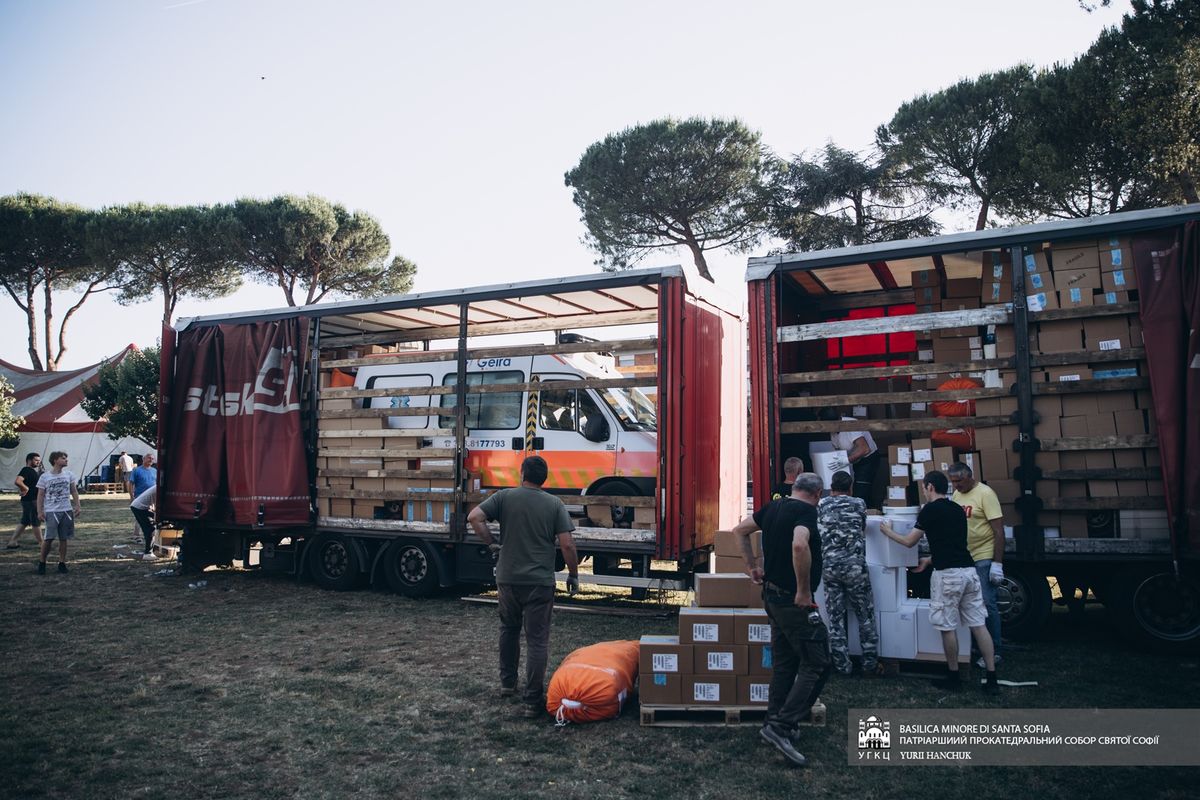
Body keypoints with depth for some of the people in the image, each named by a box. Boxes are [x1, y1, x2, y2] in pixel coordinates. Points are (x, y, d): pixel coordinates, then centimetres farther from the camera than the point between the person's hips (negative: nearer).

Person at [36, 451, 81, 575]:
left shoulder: (69, 474, 6)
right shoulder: (45, 477, -2)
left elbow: (74, 491, 10)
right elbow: (41, 495, 0)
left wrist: (77, 506, 1)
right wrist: (40, 511, -7)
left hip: (66, 511, 3)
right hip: (51, 511, -3)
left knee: (63, 538, 5)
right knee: (48, 538, -8)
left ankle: (62, 563, 14)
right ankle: (42, 562, 9)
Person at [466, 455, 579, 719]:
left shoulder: (504, 497, -1)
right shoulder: (555, 504, -3)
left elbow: (474, 517, -12)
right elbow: (567, 545, -8)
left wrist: (491, 544, 1)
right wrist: (573, 575, 5)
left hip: (507, 578, 2)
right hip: (540, 582, -2)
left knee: (509, 630, 24)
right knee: (537, 640, 2)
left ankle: (507, 683, 34)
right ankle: (533, 700, 1)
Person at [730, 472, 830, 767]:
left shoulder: (773, 507, 9)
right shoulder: (807, 511, -16)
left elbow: (740, 530, 19)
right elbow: (799, 546, -35)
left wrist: (752, 566, 21)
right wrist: (804, 590, -24)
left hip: (772, 595, 9)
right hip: (794, 600, -9)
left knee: (785, 662, 18)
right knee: (816, 665, -3)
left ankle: (774, 724, 24)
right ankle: (782, 727, -7)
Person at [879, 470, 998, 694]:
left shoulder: (930, 509, -5)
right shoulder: (957, 509, 16)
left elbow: (909, 542, 2)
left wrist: (888, 531, 18)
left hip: (948, 574, -7)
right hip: (969, 570, 7)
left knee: (948, 627, 5)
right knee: (978, 625, 7)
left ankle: (953, 678, 14)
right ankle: (992, 679, 8)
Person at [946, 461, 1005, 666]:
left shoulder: (985, 493, -12)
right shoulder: (957, 494, 10)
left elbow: (999, 530, -14)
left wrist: (997, 563, -18)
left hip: (983, 559, -7)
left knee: (986, 604, -3)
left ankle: (993, 652, 6)